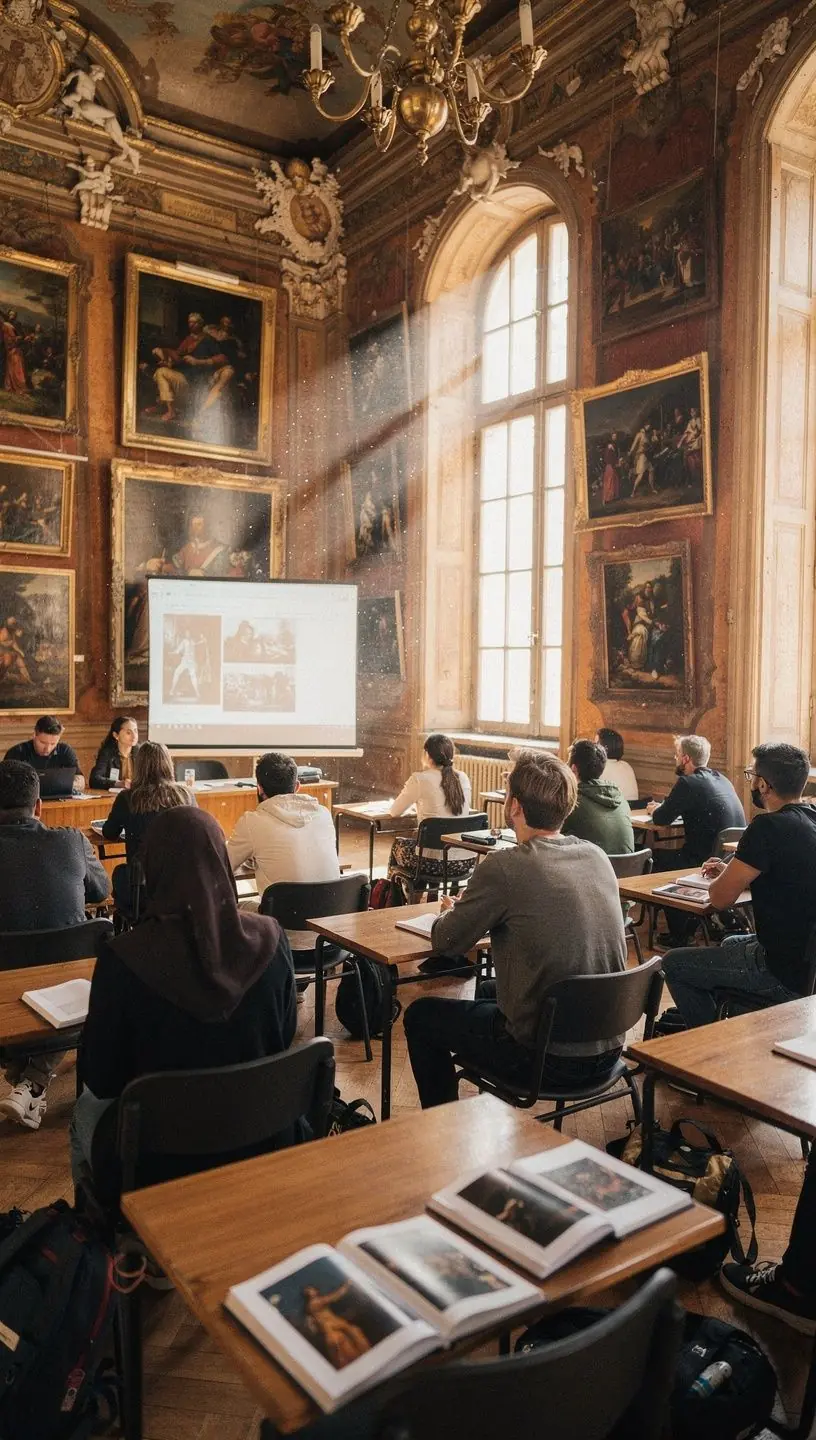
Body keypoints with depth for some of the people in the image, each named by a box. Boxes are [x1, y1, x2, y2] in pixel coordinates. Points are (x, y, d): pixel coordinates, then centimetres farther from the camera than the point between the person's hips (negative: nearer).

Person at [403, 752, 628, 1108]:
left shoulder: (504, 867, -20)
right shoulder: (597, 856, -1)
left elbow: (446, 943, -7)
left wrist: (450, 912, 15)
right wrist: (473, 908, 17)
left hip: (547, 1060, -7)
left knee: (420, 1015, 15)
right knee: (488, 993, 32)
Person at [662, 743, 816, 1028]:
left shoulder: (769, 828, -23)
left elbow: (720, 898, -17)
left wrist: (721, 879, 5)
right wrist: (730, 872, 14)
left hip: (785, 974, -9)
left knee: (673, 964, 4)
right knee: (731, 943, 34)